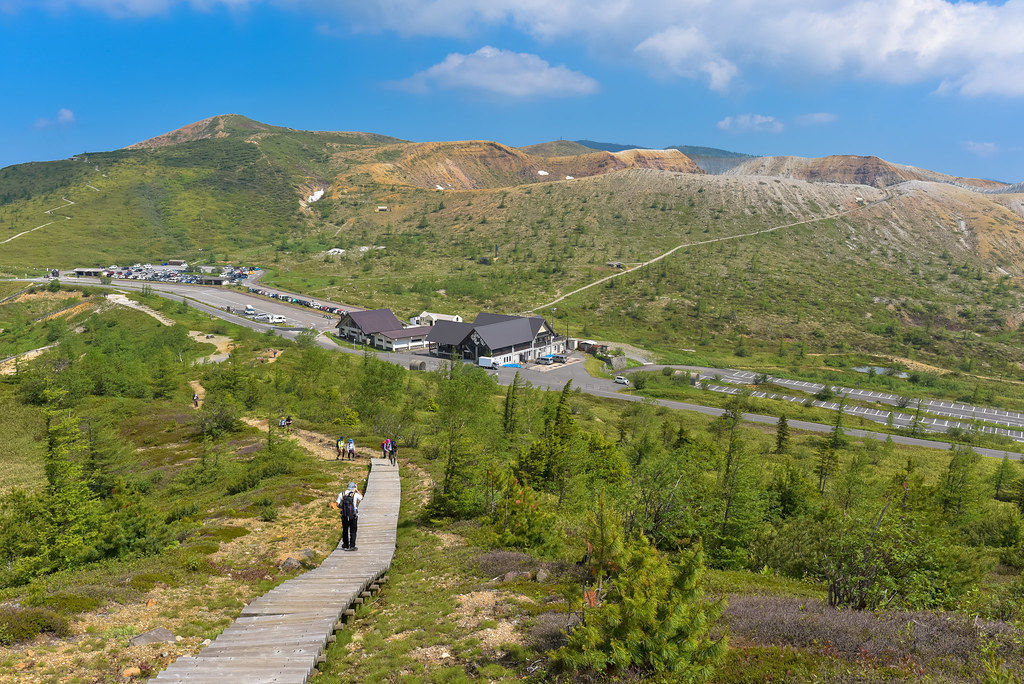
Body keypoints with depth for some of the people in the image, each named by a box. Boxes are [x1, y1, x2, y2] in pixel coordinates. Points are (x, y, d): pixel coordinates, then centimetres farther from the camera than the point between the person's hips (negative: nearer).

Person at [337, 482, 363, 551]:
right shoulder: (355, 494, -5)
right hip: (353, 516, -2)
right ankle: (352, 546, 3)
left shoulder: (341, 494, 1)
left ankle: (345, 546, 21)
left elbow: (337, 504, -3)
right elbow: (361, 498, 15)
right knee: (353, 531, 6)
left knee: (345, 531, 16)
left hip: (344, 516, 2)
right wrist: (357, 490, 21)